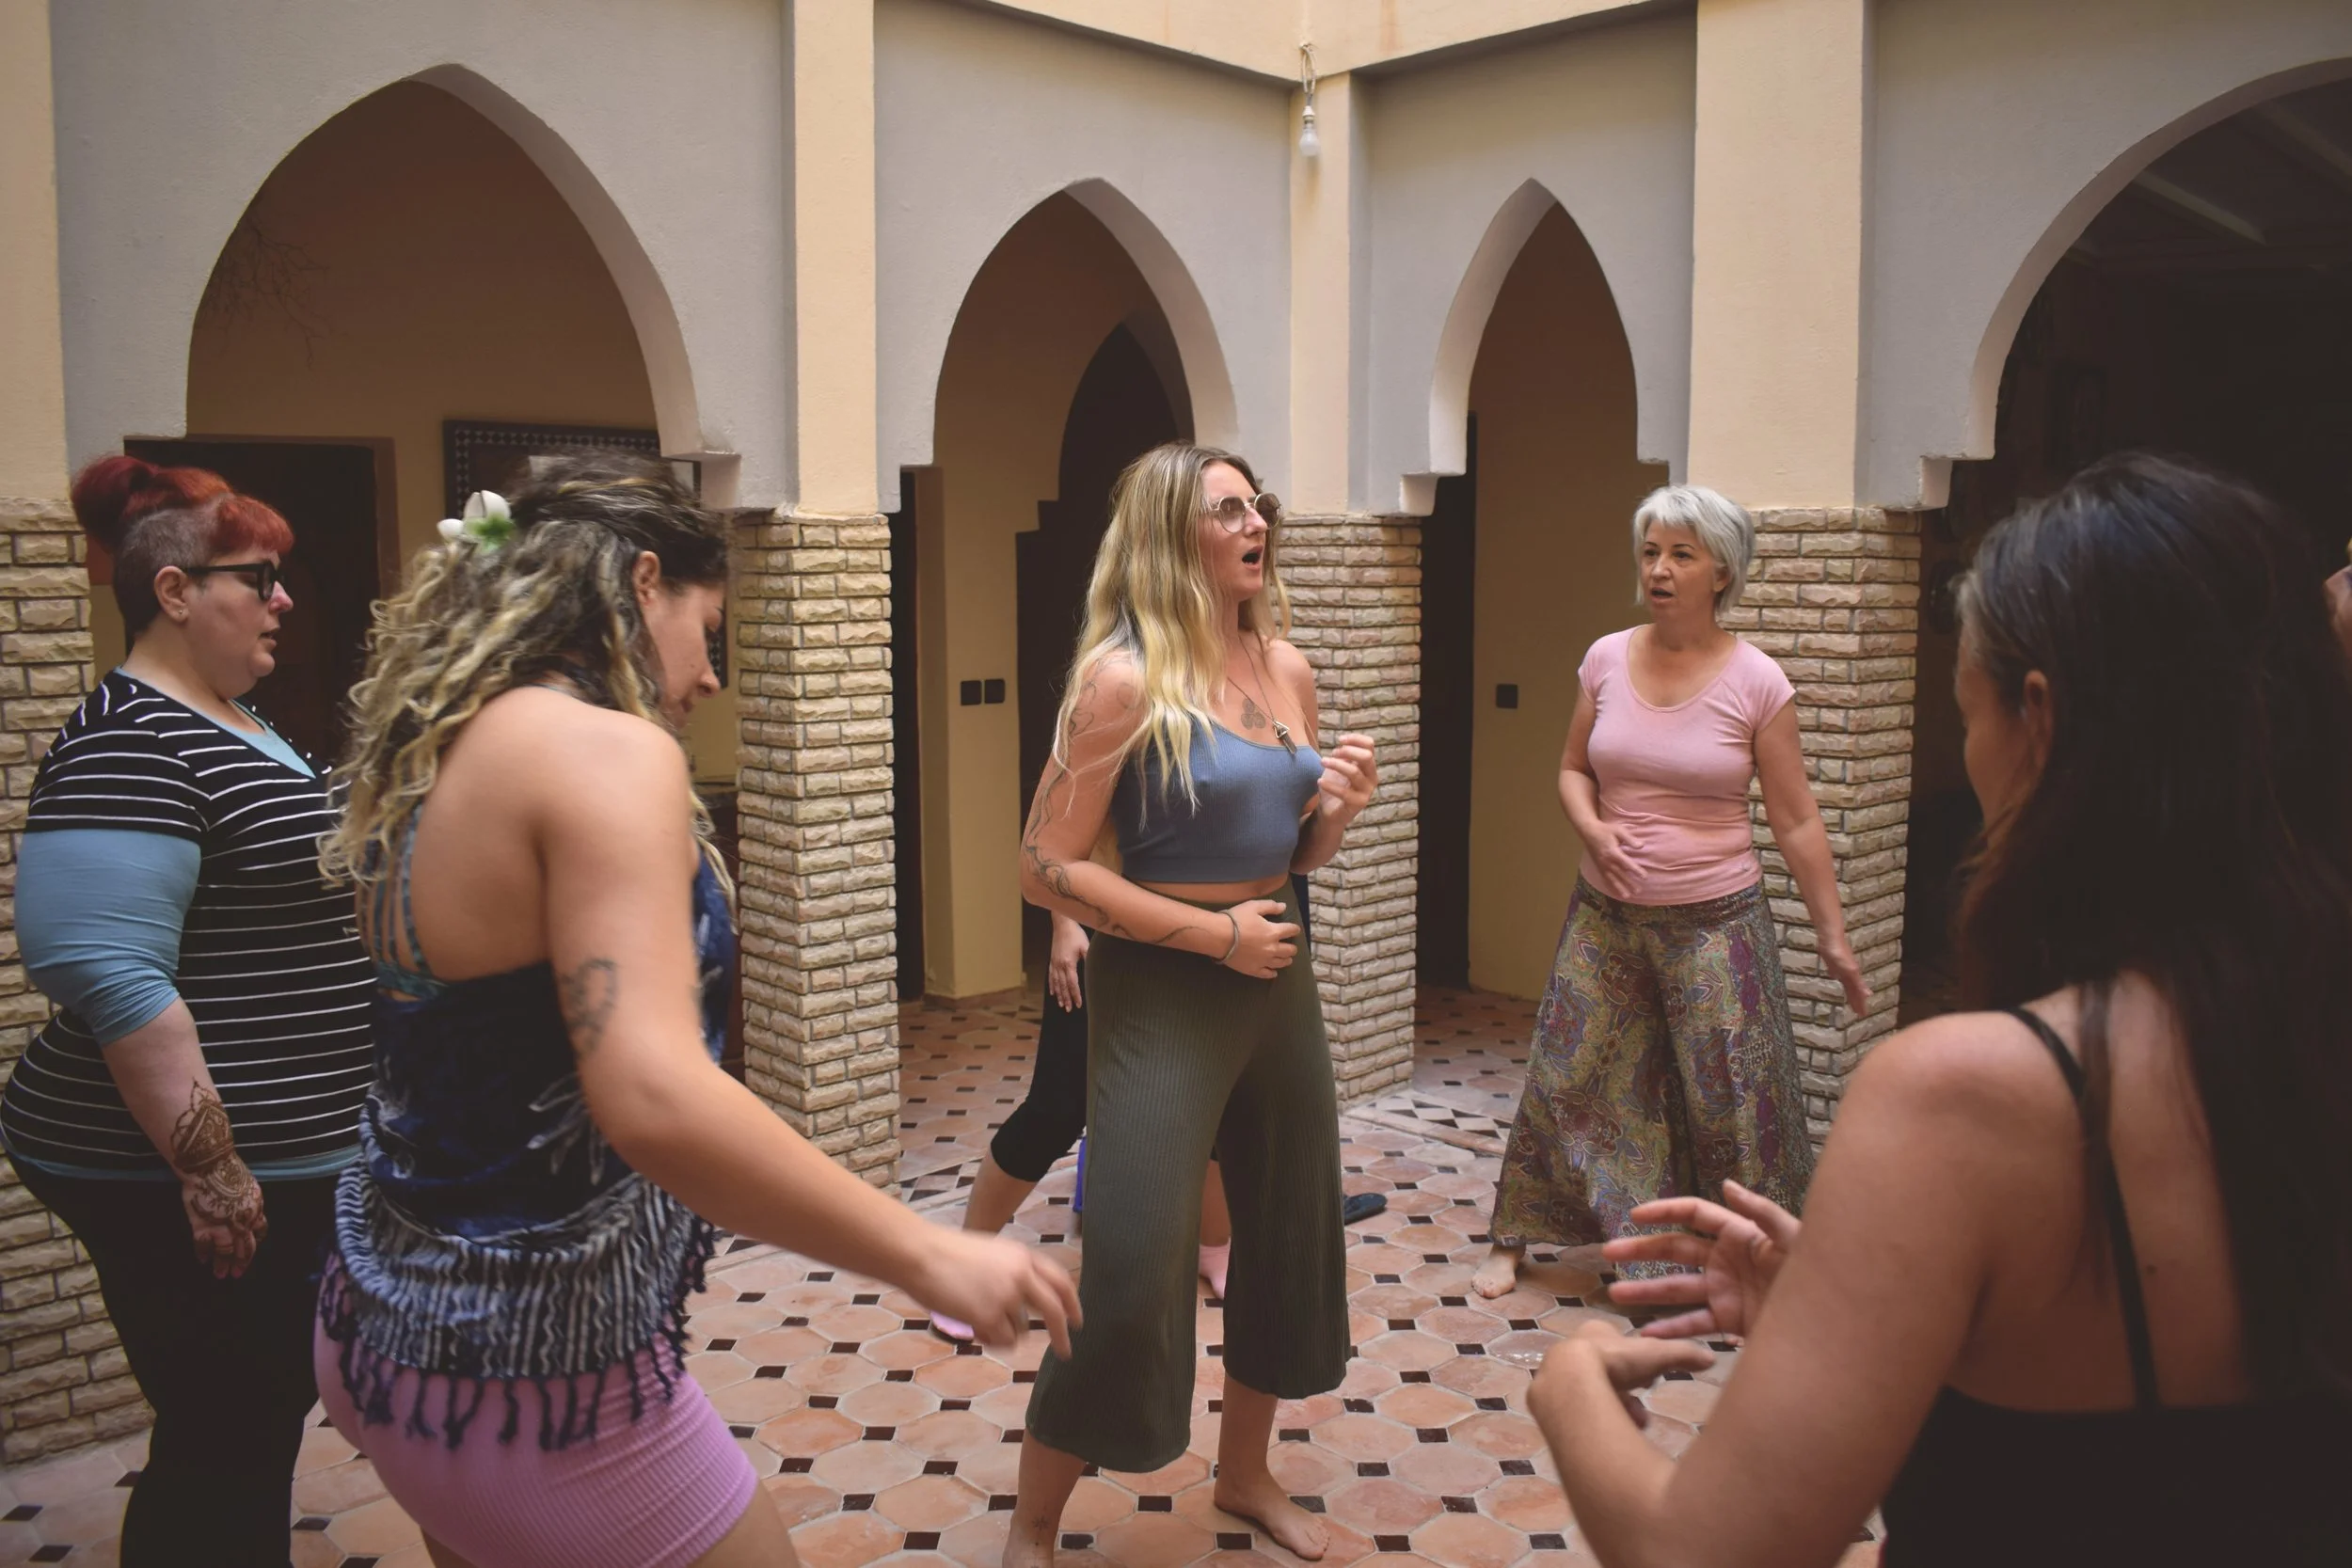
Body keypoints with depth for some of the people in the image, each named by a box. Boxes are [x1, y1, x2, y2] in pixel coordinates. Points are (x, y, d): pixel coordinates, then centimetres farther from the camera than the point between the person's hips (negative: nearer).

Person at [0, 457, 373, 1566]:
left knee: (261, 1422, 20)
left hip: (285, 1161, 10)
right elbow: (112, 980, -25)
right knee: (223, 1446, 2)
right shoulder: (129, 745, -18)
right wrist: (207, 1167, -24)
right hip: (187, 1182, -10)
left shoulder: (231, 726, 13)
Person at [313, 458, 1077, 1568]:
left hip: (395, 1330, 9)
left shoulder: (439, 753, 6)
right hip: (527, 1377, -9)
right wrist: (930, 1258, -27)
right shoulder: (606, 750, -21)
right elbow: (656, 1102, -33)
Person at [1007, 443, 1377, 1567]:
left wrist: (1338, 811, -6)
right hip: (1162, 989, -7)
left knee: (1290, 1233, 18)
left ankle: (1245, 1472, 41)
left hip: (1279, 977, 7)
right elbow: (1046, 869, -17)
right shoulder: (1125, 676, -15)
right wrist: (1215, 934, -17)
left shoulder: (1287, 666, 5)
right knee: (1132, 1275, -4)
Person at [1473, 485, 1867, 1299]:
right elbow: (1573, 770, 12)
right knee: (1563, 1076, 8)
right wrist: (1591, 828, -10)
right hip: (1605, 915, 3)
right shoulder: (1606, 659, 1)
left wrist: (1833, 935, -4)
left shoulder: (1756, 681, -8)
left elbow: (1797, 822, -4)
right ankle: (1513, 1237, 25)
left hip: (1715, 922, -3)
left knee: (1733, 1101, 2)